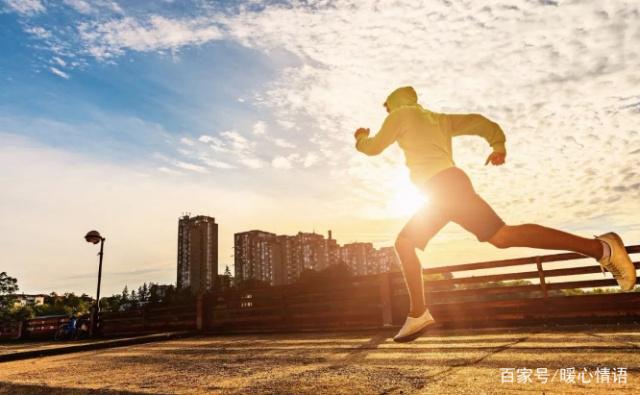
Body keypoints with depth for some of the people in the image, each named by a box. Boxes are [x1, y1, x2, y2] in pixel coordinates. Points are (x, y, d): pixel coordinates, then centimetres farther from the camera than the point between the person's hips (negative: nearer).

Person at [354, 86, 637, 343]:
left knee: (503, 236, -18)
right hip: (447, 185, 9)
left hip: (443, 185, -9)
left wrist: (361, 138, 33)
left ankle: (600, 247, -18)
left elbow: (374, 147, 11)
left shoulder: (401, 114, 12)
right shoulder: (439, 119, 32)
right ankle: (418, 313, 6)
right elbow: (475, 121, 20)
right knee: (404, 243, 11)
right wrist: (498, 144, 6)